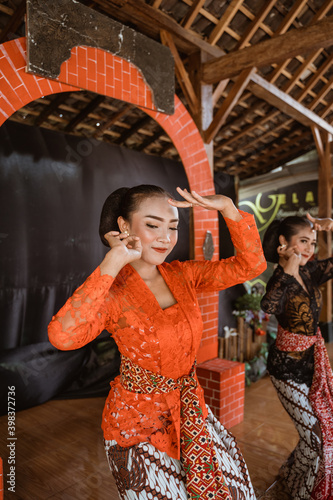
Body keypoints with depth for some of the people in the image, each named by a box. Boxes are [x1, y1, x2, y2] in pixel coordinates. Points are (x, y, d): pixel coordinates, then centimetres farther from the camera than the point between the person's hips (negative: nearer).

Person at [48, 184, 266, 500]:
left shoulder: (182, 275, -6)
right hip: (137, 421, -5)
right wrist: (114, 261, -36)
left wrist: (227, 207, -21)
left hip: (190, 410, 5)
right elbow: (63, 336, -41)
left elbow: (251, 265, -9)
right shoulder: (109, 291, -21)